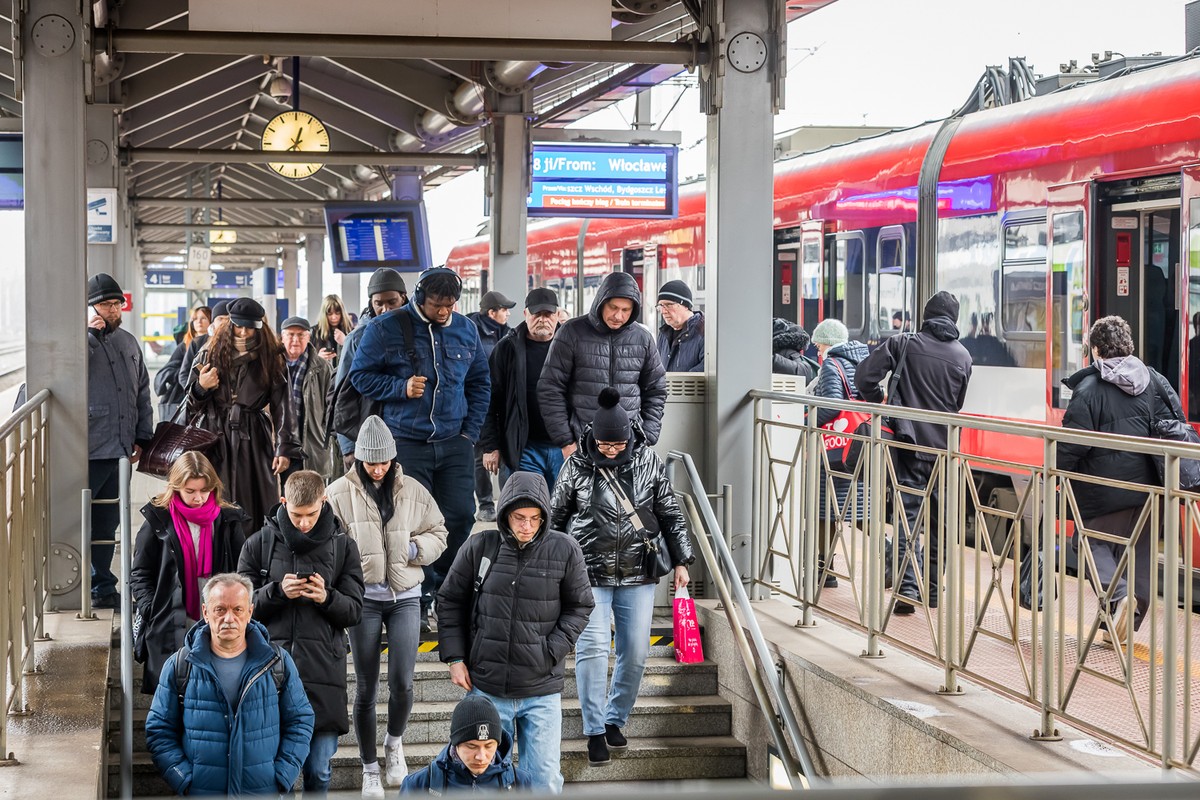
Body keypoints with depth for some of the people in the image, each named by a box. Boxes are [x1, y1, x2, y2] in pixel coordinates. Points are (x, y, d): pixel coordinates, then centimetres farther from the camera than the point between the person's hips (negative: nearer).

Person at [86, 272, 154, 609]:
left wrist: (142, 437, 16)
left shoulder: (128, 343, 16)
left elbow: (142, 393, 21)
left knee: (106, 521, 13)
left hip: (117, 449, 6)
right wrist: (90, 333, -22)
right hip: (87, 451, -6)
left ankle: (103, 588, 21)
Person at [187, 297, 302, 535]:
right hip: (216, 442, 1)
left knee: (257, 513, -2)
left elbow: (283, 404, -2)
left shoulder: (271, 359, 3)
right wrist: (201, 388, -10)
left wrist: (285, 448, -11)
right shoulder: (210, 355, 8)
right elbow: (192, 406, 13)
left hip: (255, 442, -1)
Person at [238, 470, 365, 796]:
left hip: (323, 671, 0)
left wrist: (327, 598, -14)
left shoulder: (342, 545, 7)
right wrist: (276, 591, -13)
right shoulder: (260, 543, 5)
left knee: (319, 771, 6)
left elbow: (354, 611, 6)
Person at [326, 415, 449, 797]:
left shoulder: (413, 491, 3)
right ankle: (369, 768, 20)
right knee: (366, 687, 5)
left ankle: (395, 742, 26)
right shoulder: (340, 493, -3)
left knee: (402, 682, -5)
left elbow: (438, 534, 11)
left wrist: (415, 548, -9)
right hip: (362, 598, -1)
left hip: (405, 596, 1)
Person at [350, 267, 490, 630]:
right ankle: (418, 597, 8)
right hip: (407, 443, -3)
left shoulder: (466, 330, 8)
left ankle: (443, 584, 20)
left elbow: (480, 382, 18)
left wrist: (471, 431, 8)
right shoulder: (386, 329, -4)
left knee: (461, 515, 0)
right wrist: (401, 388, -14)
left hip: (455, 443, 3)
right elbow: (360, 375, 1)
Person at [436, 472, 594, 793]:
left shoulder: (565, 550, -5)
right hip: (487, 688, 1)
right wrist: (455, 658, 1)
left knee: (544, 781, 1)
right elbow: (450, 601, 8)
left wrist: (551, 652, -7)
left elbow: (579, 607, 5)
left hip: (542, 692, -1)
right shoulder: (479, 547, -4)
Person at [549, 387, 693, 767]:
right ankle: (595, 730, -2)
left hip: (638, 574, 2)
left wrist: (680, 561, 6)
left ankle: (616, 719, 22)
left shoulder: (649, 462, 0)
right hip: (590, 574, -2)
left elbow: (670, 514, 8)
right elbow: (555, 517, 7)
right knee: (593, 647, -10)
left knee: (636, 651, 4)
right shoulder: (577, 465, -4)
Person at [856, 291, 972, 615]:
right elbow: (957, 404, 13)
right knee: (939, 519, 12)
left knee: (907, 514, -2)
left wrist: (880, 403, 4)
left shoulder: (903, 344, -5)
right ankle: (933, 589, 19)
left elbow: (864, 376, -12)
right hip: (943, 447, 3)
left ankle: (907, 588, -13)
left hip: (908, 443, -3)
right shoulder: (962, 356, 4)